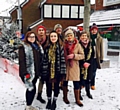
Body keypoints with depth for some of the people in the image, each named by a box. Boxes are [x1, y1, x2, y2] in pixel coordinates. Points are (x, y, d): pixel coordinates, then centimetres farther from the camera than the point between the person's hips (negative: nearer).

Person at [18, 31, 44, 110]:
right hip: (28, 72, -6)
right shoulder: (23, 47, -7)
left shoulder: (38, 46, 14)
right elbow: (22, 61, -13)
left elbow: (40, 59, 18)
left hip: (35, 72, 7)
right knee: (32, 89, -9)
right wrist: (25, 73, -19)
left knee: (30, 89, 13)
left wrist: (40, 71, 13)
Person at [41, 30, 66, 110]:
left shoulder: (61, 47, -4)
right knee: (48, 86, 12)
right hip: (48, 70, 2)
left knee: (56, 86, 10)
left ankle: (54, 102, 28)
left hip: (57, 70, -2)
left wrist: (63, 72, -9)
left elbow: (63, 60, -5)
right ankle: (49, 101, 31)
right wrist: (44, 72, 0)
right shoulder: (47, 47, 2)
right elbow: (44, 60, 3)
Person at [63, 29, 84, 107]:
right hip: (65, 66, 0)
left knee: (76, 83, 2)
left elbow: (82, 56, -3)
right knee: (65, 82, 11)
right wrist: (65, 57, -8)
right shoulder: (63, 44, -1)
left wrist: (74, 55, -16)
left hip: (74, 66, 0)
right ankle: (65, 97, 30)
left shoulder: (77, 45, -1)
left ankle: (77, 99, 17)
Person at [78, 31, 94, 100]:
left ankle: (88, 92, 30)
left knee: (88, 79, 11)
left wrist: (89, 63, -7)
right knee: (80, 79, -4)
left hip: (89, 65, 4)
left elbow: (92, 55, 6)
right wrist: (83, 63, -16)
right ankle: (79, 93, 13)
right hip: (80, 65, -4)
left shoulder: (90, 44, 6)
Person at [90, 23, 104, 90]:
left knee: (94, 71, 8)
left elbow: (101, 49, 5)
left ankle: (92, 84, 22)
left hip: (96, 57, 1)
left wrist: (101, 58, 3)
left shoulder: (100, 38, 2)